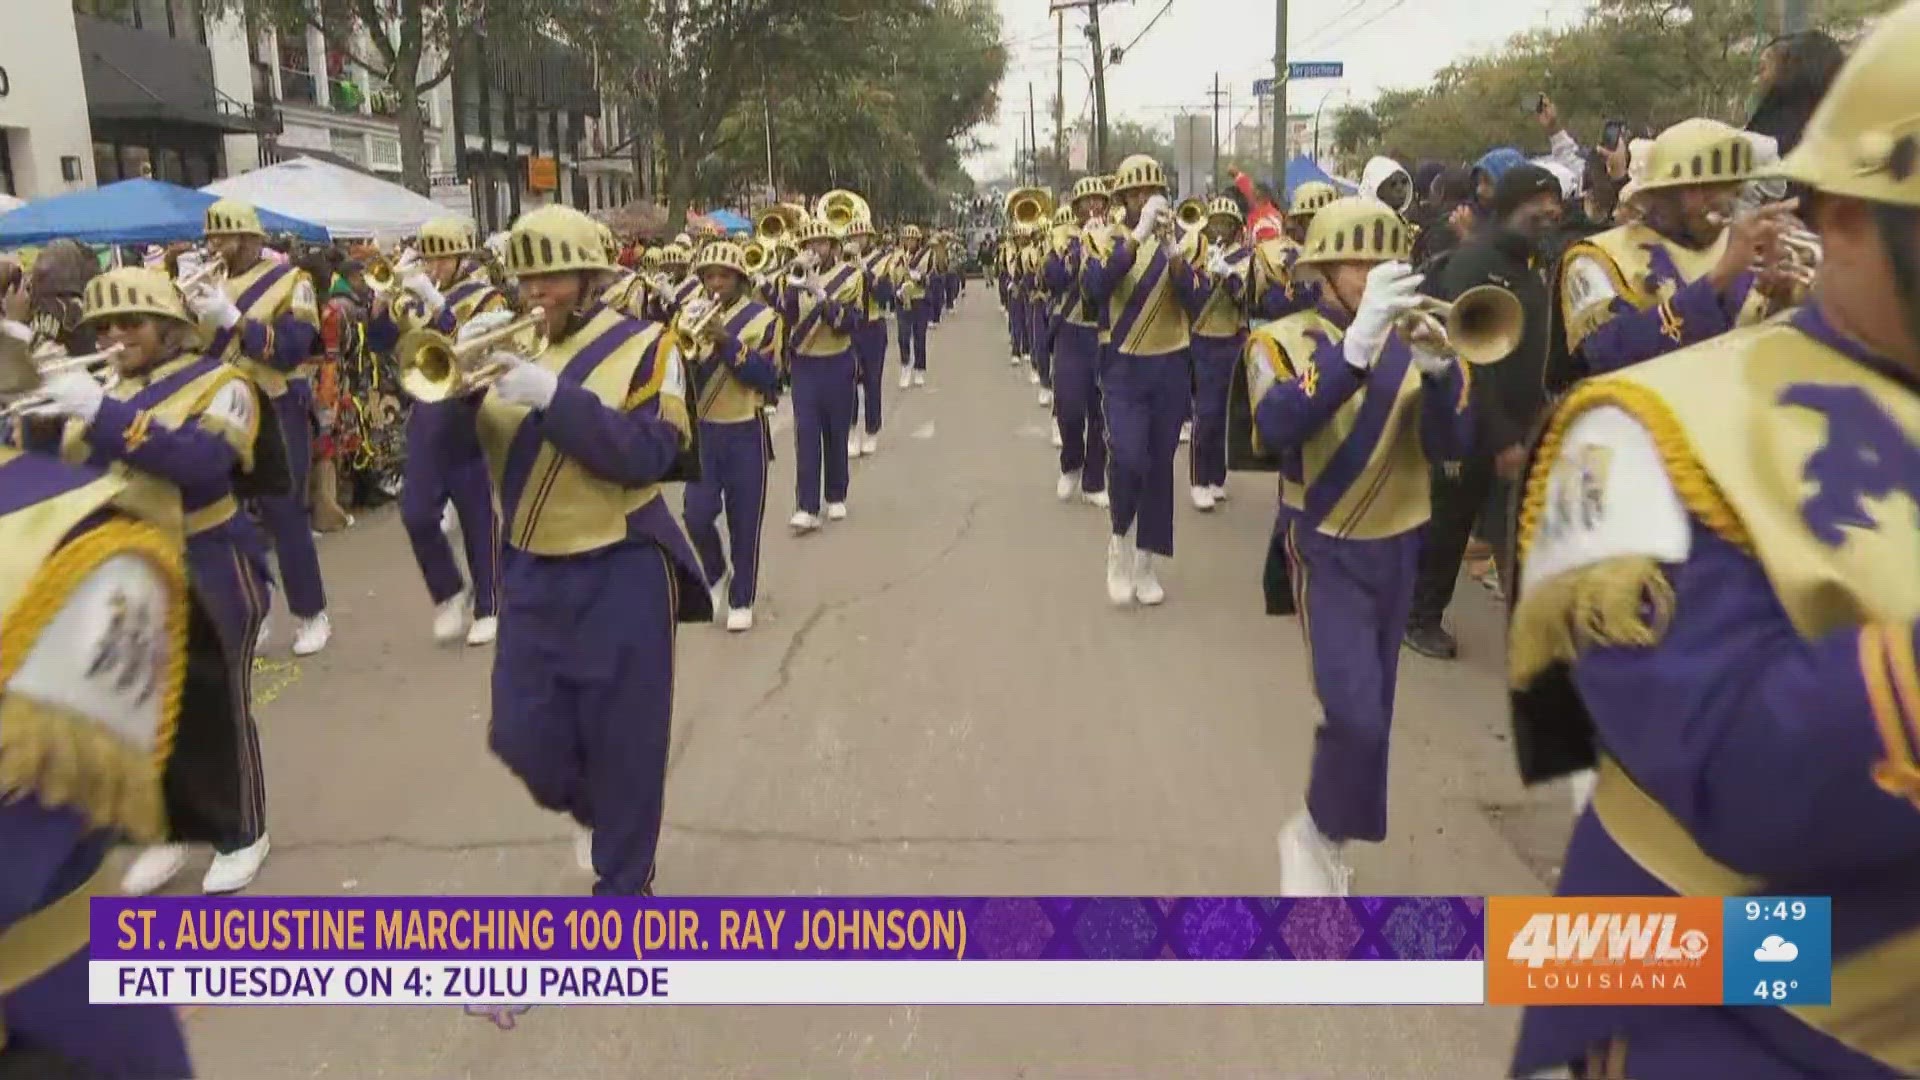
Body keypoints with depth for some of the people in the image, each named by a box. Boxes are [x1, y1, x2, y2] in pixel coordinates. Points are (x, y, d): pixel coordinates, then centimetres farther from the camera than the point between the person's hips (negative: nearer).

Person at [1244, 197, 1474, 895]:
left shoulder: (1411, 341, 3)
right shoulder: (1283, 340, -8)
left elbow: (1451, 445, -8)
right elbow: (1277, 429, -29)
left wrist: (1439, 368, -27)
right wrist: (1357, 344, -38)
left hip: (1398, 547, 5)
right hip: (1329, 551, -5)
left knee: (1370, 711, 14)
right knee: (1355, 715, -16)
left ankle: (1325, 837, 33)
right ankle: (1319, 838, 9)